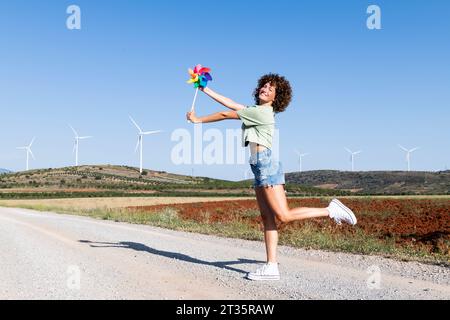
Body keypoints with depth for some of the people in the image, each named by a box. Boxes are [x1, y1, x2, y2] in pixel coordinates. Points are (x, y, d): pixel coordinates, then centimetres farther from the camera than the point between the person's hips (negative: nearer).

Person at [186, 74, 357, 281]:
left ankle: (331, 210, -4)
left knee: (284, 216, -13)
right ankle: (271, 267, 1)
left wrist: (198, 120, 5)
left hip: (266, 164, -9)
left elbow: (225, 114, -4)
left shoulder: (261, 112, -8)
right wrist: (206, 90, 26)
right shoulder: (255, 110, 19)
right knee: (267, 217, 3)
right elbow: (230, 104, 23)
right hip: (260, 167, 9)